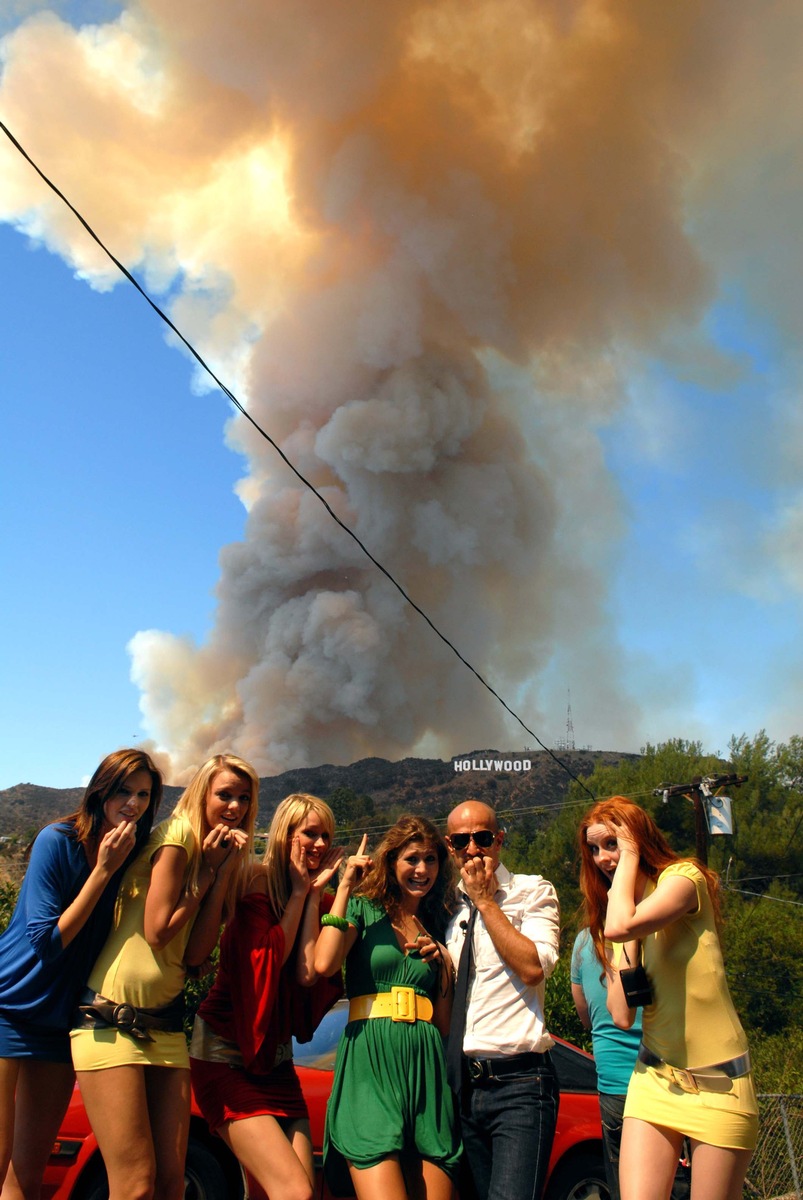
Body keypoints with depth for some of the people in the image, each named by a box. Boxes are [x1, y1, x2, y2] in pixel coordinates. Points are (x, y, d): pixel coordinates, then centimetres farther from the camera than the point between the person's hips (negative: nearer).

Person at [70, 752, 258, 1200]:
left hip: (165, 1026, 7)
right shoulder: (176, 836, -8)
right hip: (111, 1022, -7)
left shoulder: (225, 860, 12)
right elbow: (157, 930, -15)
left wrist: (226, 871, -6)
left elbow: (196, 952, -2)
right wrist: (208, 870, -8)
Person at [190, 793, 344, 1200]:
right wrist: (298, 891, -13)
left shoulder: (318, 901, 5)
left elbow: (307, 973, -9)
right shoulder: (254, 888, -9)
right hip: (226, 1057, -6)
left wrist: (315, 892, -9)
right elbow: (269, 959, -19)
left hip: (275, 1059, 6)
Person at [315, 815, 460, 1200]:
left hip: (426, 1067, 5)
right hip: (370, 1061, -4)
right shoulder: (364, 909, 6)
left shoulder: (438, 928, 18)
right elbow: (323, 963, -16)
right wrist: (345, 888, -8)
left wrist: (444, 966, 2)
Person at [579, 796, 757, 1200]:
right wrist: (630, 945, -7)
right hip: (654, 1080, 5)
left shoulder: (684, 876, -9)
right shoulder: (623, 902, 10)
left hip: (715, 1082, -5)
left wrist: (629, 856, -17)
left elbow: (620, 927, -31)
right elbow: (621, 1014, -1)